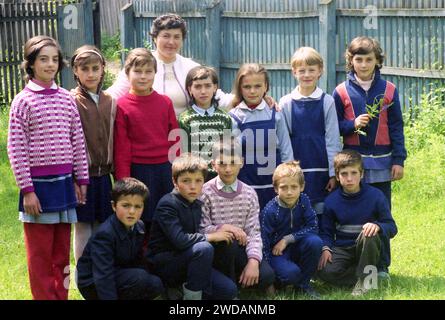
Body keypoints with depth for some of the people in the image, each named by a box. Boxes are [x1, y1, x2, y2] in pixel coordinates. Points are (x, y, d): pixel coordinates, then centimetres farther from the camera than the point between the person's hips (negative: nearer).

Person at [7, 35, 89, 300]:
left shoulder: (66, 98, 6)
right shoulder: (24, 101, -7)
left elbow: (78, 142, 10)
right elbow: (16, 149, -9)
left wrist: (81, 180, 8)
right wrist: (27, 190, -12)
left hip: (65, 181, 4)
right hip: (39, 183, -4)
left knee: (62, 250, 12)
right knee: (40, 253, 3)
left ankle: (61, 295, 21)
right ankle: (45, 297, 11)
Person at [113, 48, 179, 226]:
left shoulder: (165, 102, 5)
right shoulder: (122, 106, -4)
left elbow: (174, 139, 10)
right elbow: (121, 147, -3)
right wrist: (123, 181, -4)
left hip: (165, 169, 3)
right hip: (138, 170, -3)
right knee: (141, 220, 4)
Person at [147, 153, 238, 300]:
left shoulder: (197, 204, 7)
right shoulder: (167, 204, -18)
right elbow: (179, 240, -28)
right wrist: (210, 237, -17)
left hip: (185, 259, 7)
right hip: (163, 263, -7)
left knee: (229, 290, -8)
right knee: (204, 248, -33)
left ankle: (184, 288, 9)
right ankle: (192, 295, -16)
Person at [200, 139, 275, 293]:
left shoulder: (249, 194, 3)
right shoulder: (205, 193, -7)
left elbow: (253, 232, -4)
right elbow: (201, 230, -11)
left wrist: (253, 261, -20)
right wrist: (223, 228, -29)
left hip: (240, 249, 2)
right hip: (216, 250, -2)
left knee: (266, 275, -24)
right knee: (227, 240, -37)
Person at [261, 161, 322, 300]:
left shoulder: (303, 201, -8)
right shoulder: (270, 211, -19)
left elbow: (313, 227, -11)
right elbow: (264, 243, -17)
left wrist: (287, 239, -19)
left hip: (296, 248, 5)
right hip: (276, 252, -5)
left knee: (315, 241, -26)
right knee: (291, 273, -34)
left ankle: (303, 284, -6)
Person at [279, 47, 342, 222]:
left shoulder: (327, 101, 1)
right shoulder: (286, 103, 3)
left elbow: (333, 140, 1)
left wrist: (333, 173, -1)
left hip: (321, 170, -1)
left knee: (322, 214, 2)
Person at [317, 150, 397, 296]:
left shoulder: (375, 196, -6)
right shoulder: (331, 201, 0)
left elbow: (392, 228, -6)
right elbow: (326, 232, 5)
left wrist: (377, 226, -29)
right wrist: (325, 249, -16)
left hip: (366, 248, -1)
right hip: (342, 250, 1)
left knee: (369, 234, -36)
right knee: (324, 270, -30)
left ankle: (365, 278, -17)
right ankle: (368, 277, -12)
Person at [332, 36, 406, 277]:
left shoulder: (388, 90, 2)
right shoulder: (341, 92, 1)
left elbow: (397, 128, 4)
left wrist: (399, 160, 0)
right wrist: (352, 125, -14)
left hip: (381, 163, 0)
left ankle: (381, 266, 15)